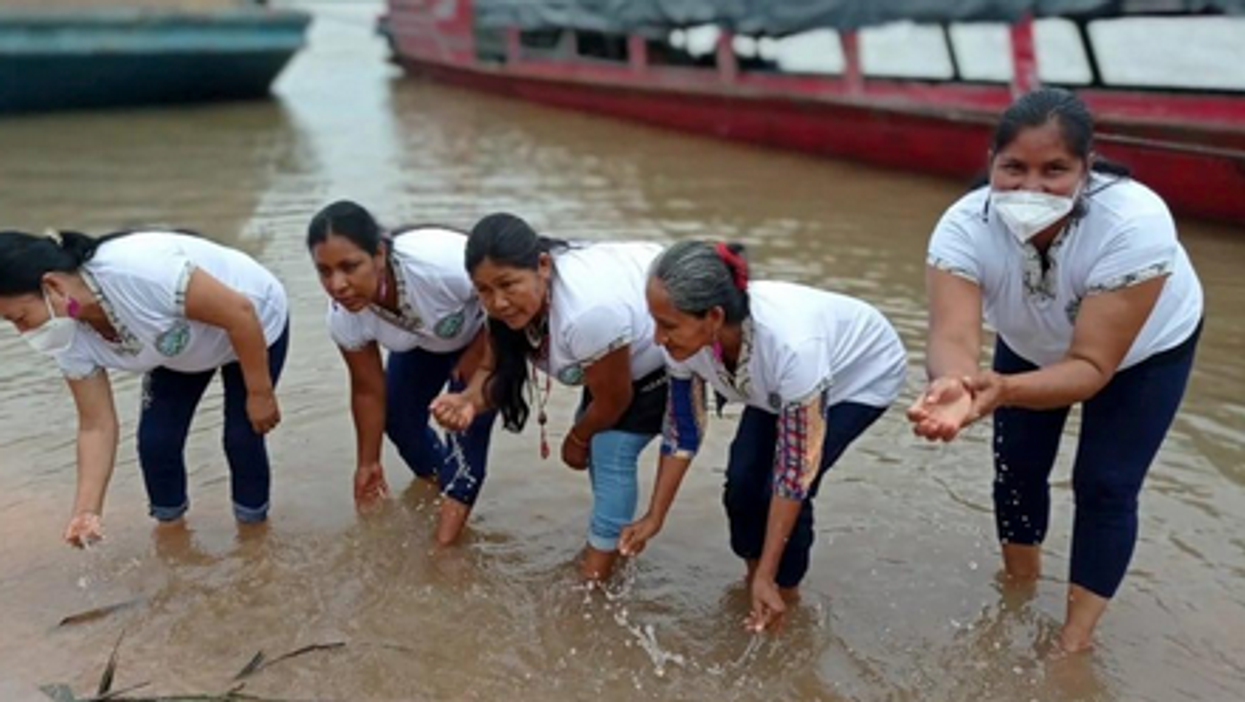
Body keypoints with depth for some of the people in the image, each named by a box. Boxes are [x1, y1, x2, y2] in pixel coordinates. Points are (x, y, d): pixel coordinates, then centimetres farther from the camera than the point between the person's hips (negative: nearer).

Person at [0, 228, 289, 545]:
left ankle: (252, 523, 20)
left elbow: (240, 312, -35)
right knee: (155, 438, -1)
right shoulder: (73, 337, -20)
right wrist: (87, 510, -24)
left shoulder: (140, 272, -44)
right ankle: (169, 523, 25)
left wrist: (259, 393, -24)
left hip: (255, 325, -6)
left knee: (242, 436, -6)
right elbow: (97, 426, -13)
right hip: (183, 346, 6)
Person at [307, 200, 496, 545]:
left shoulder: (440, 262, -45)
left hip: (489, 330, -4)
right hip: (427, 340, 4)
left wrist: (475, 357, -18)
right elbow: (368, 391, -10)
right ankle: (440, 475, 30)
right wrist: (368, 463, -1)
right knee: (397, 411, 2)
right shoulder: (344, 317, -27)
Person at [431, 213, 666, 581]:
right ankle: (619, 535, 31)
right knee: (595, 434, 11)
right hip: (623, 348, 8)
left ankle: (593, 575, -3)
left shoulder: (588, 311, -41)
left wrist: (577, 441, -5)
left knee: (612, 450, -15)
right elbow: (495, 370, -7)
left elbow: (614, 400, -25)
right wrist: (469, 400, -30)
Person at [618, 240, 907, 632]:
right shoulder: (688, 338, -28)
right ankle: (752, 576, 19)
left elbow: (795, 470, -35)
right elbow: (682, 430, -11)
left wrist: (767, 576, -30)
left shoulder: (792, 345, -45)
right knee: (742, 478, -9)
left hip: (863, 375, -5)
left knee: (783, 487, -17)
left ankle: (785, 590, 10)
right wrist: (654, 519, -7)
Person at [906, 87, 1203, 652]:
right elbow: (952, 337, -45)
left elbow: (1092, 367, -42)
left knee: (1104, 486, -6)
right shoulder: (964, 226, -35)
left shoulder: (1134, 224, -42)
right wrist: (952, 384, -69)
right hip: (1033, 346, 3)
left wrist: (1001, 390, -60)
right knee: (1017, 469, 7)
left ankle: (1075, 642, 10)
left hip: (1142, 351, -2)